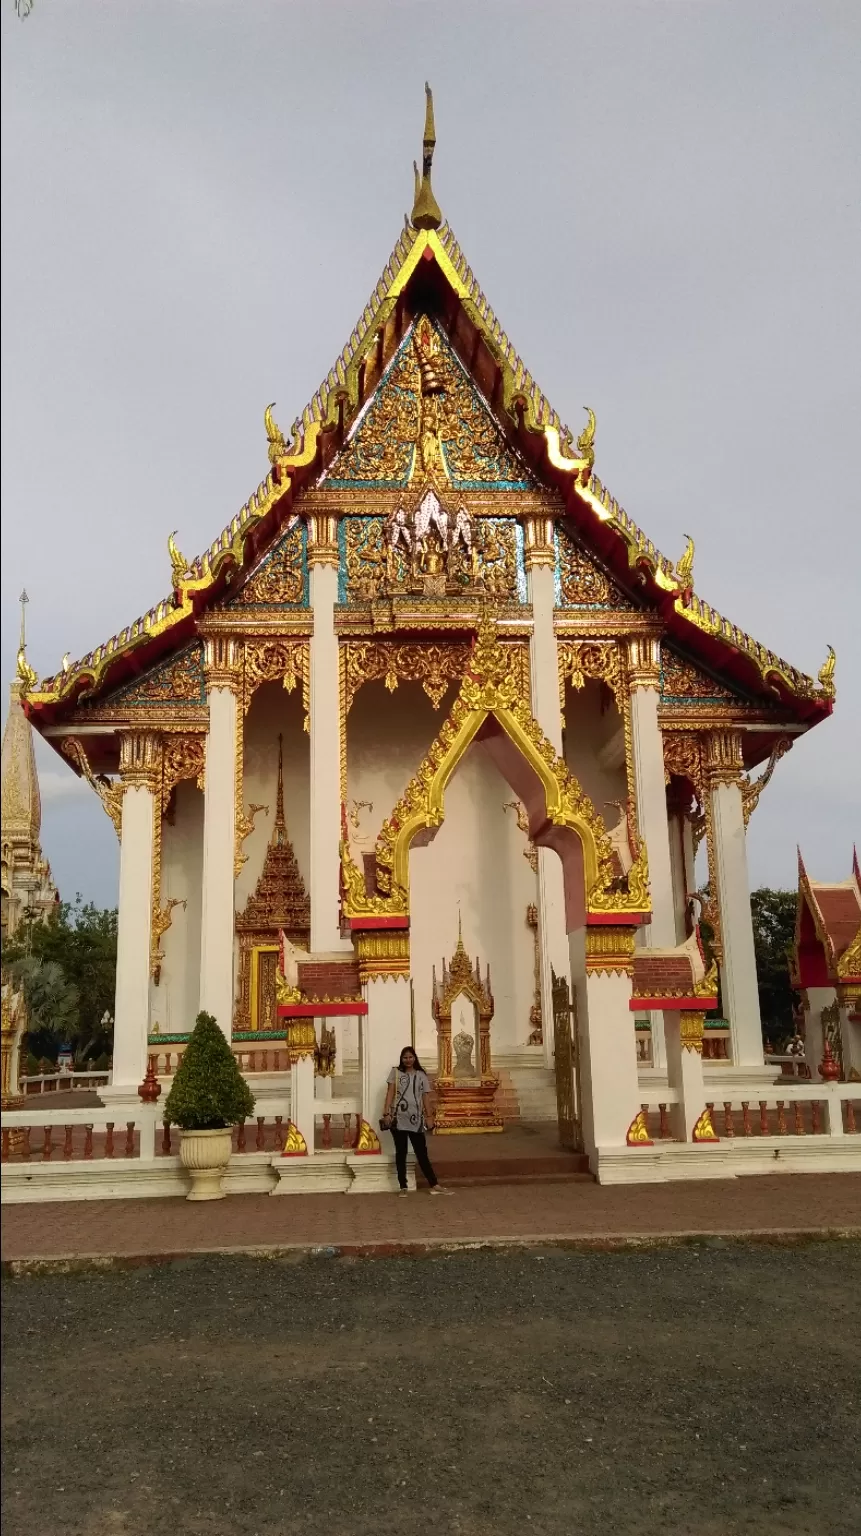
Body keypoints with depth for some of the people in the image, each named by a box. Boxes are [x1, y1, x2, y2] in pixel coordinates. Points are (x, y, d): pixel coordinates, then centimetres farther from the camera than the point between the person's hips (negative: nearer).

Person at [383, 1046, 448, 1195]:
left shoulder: (421, 1075, 11)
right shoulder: (395, 1072, 6)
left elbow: (425, 1098, 11)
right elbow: (390, 1093, 0)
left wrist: (429, 1116, 5)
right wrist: (386, 1113, -9)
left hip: (416, 1119, 1)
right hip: (398, 1118, -1)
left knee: (422, 1152, 1)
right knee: (401, 1152, 3)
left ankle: (434, 1185, 3)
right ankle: (403, 1187, 7)